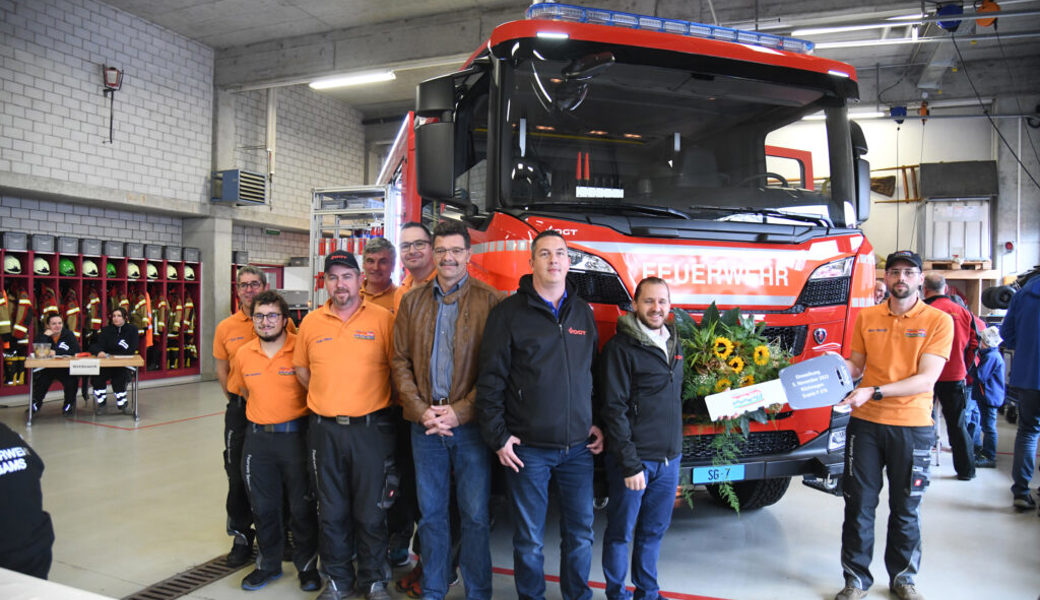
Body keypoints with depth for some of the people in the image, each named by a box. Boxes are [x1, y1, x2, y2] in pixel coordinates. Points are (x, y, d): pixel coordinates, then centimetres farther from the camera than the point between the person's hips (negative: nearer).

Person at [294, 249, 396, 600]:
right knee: (331, 511, 14)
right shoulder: (311, 323, 5)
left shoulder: (382, 318, -6)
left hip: (370, 427, -3)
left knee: (371, 511, 9)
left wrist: (373, 400, -2)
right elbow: (301, 368, 15)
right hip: (324, 428, 3)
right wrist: (327, 397, 7)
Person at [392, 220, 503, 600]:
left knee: (475, 514, 6)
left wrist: (461, 411, -13)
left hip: (471, 425, -3)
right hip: (425, 426, 3)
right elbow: (400, 361, 6)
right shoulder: (413, 301, 8)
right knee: (431, 512, 14)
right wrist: (421, 410, -6)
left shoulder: (489, 301, -3)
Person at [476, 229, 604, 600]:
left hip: (578, 446, 4)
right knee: (529, 538, 8)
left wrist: (597, 423, 10)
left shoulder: (583, 312, 9)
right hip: (527, 448, -3)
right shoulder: (510, 312, -5)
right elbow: (491, 380, -6)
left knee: (581, 533, 12)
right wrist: (498, 437, -8)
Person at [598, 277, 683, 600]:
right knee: (621, 532, 6)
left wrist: (675, 447, 16)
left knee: (654, 530, 17)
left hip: (669, 458, 6)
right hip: (635, 458, -6)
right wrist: (630, 464, -16)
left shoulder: (674, 345, 12)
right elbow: (614, 410, -14)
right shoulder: (620, 348, -11)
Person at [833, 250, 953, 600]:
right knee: (859, 504, 6)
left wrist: (874, 392, -21)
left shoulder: (938, 320, -4)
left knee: (906, 509, 12)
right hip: (865, 424, 2)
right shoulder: (866, 317, 6)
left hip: (913, 426, -2)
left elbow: (926, 379, -12)